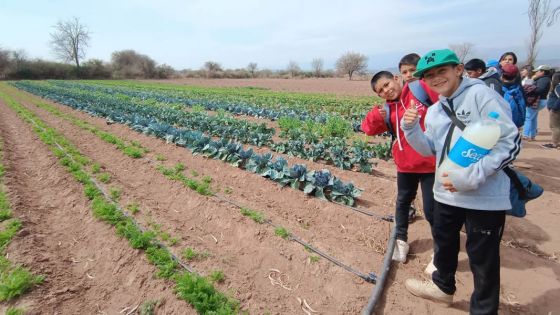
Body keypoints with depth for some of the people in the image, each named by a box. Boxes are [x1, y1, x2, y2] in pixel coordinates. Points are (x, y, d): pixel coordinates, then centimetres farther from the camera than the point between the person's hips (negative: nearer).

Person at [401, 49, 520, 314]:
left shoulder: (480, 94, -14)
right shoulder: (434, 111, 8)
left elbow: (511, 142, -18)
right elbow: (429, 149, 11)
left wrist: (471, 177, -26)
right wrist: (410, 128, -7)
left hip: (485, 197, -7)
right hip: (447, 192, 8)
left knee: (483, 258, 8)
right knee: (443, 242, 25)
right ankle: (443, 286, 51)